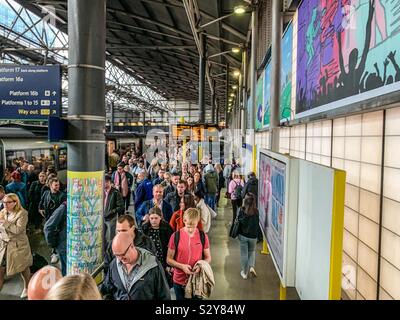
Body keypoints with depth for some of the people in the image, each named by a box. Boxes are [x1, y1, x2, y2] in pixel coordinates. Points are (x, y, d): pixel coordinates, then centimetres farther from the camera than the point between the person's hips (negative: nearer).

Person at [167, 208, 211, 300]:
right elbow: (169, 259, -4)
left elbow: (208, 258, 2)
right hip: (179, 281, 0)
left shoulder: (203, 236, -7)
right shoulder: (175, 236, -11)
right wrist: (181, 266, -20)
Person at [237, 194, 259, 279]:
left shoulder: (242, 210, -15)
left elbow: (239, 222, -7)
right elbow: (257, 224, 0)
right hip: (253, 236, 1)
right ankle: (251, 267, 7)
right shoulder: (256, 211, -10)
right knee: (252, 251, 25)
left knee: (244, 254, 12)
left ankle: (244, 272, 21)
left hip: (243, 235, -1)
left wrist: (238, 234, 6)